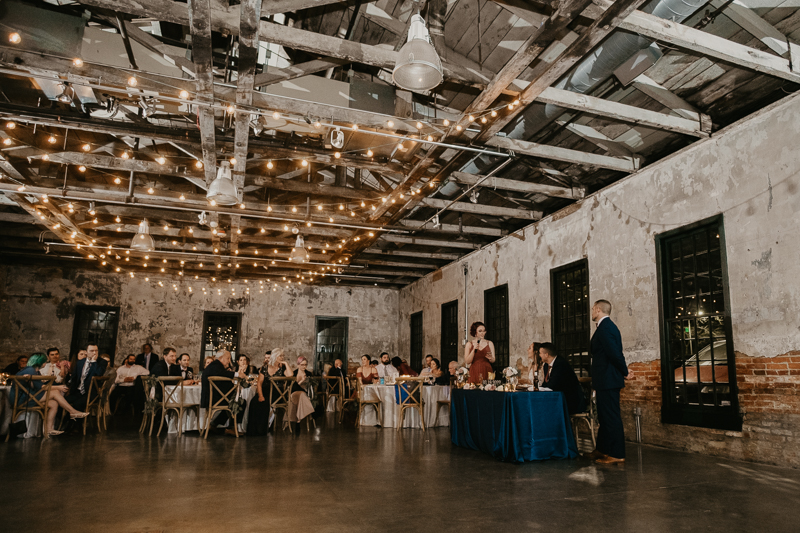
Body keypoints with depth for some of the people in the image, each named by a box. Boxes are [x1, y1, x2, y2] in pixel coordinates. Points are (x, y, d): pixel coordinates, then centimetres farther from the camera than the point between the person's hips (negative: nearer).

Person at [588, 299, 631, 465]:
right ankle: (602, 451, 28)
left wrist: (625, 372, -11)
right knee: (604, 417, 17)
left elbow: (615, 354, -23)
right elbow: (615, 353, 16)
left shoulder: (604, 328, -18)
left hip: (607, 381, -11)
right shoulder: (609, 326, 15)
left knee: (611, 417, -3)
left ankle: (616, 455, 4)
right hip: (607, 380, 11)